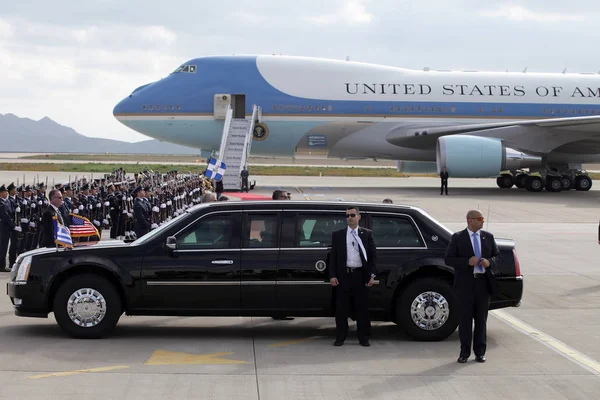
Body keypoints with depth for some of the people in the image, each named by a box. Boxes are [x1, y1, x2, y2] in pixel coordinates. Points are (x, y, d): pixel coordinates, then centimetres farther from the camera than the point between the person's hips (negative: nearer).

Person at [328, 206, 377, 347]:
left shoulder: (367, 234, 8)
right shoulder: (337, 235, 8)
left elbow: (373, 255, 6)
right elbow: (333, 256, 6)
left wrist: (372, 275, -2)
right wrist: (332, 275, -3)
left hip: (360, 275, 0)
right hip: (343, 275, 0)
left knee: (362, 308, 3)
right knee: (341, 308, 2)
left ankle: (364, 338, 11)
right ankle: (340, 338, 10)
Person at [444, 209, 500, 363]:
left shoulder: (488, 237, 9)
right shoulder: (458, 238, -2)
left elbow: (497, 255, 14)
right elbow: (448, 258, -6)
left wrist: (490, 262, -9)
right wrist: (467, 262, -19)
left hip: (484, 282, 3)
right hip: (465, 283, -3)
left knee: (481, 319, 7)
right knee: (465, 318, 2)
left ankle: (480, 352, 14)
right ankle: (464, 352, 9)